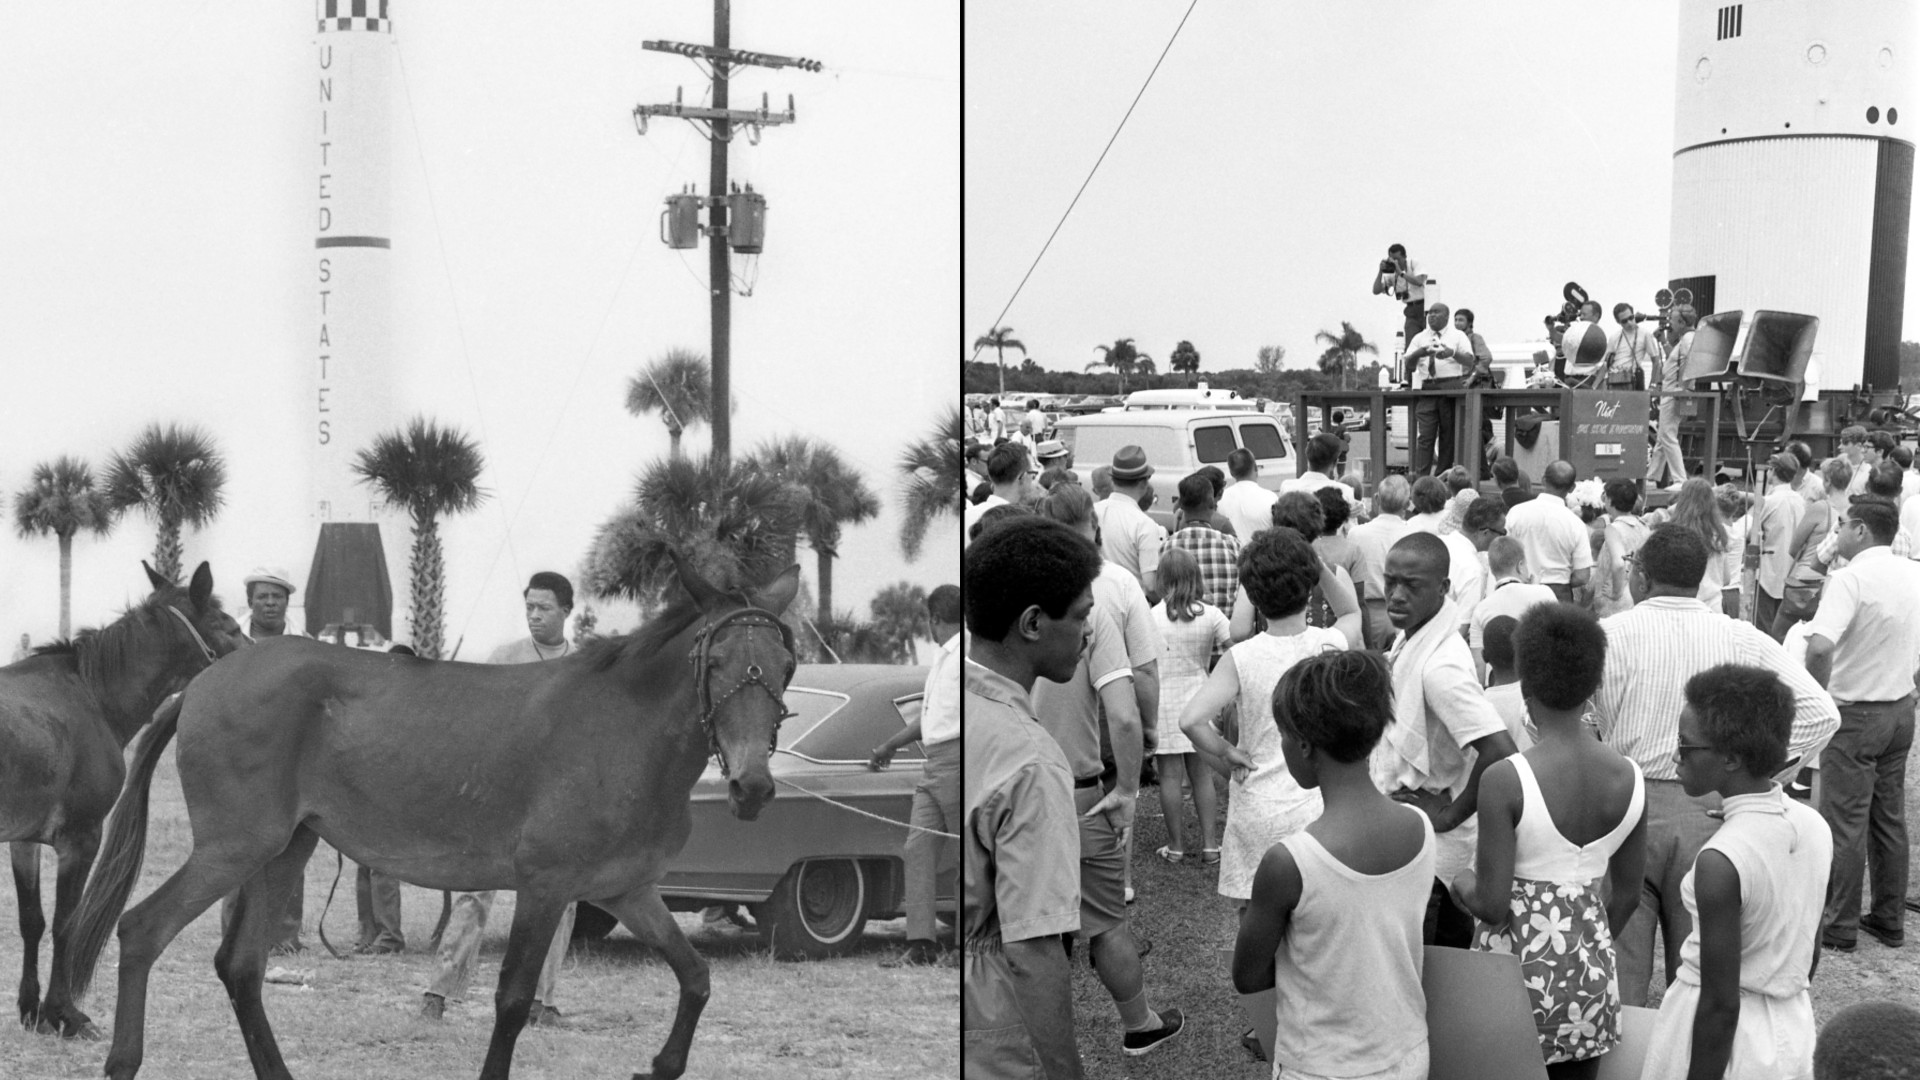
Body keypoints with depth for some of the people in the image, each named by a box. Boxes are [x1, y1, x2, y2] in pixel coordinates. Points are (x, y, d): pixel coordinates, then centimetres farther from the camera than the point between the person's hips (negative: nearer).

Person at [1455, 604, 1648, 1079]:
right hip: (1592, 971, 5)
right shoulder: (1628, 778, -3)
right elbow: (1625, 895, 7)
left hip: (1516, 970, -4)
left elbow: (1492, 905, -18)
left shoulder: (1504, 780, -19)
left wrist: (1464, 884, 3)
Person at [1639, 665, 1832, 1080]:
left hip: (1725, 1034, -6)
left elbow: (1721, 1002, -21)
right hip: (1794, 1031, 6)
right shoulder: (1815, 827, -5)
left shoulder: (1720, 862, -26)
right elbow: (1811, 953, 8)